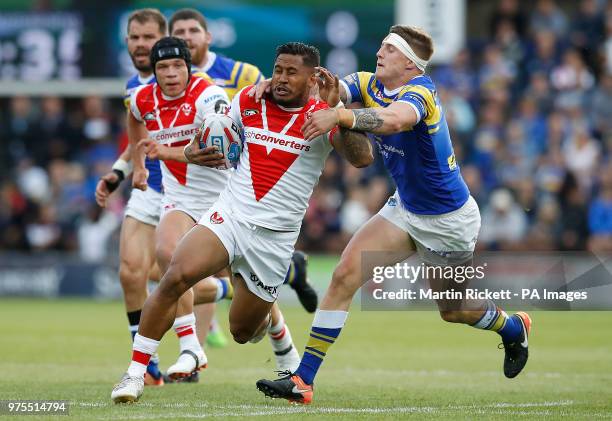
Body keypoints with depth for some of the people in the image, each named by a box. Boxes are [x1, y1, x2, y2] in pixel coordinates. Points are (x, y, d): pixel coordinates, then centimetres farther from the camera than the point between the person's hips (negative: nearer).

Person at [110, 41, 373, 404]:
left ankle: (272, 317, 46)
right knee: (176, 277, -26)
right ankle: (135, 375, -20)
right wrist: (195, 151, -5)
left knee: (242, 332, 6)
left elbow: (362, 158, -22)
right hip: (229, 215, 1)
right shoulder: (248, 102, 4)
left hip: (274, 236, -1)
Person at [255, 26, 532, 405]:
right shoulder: (370, 84, -4)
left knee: (453, 310, 15)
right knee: (345, 275, -13)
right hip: (405, 210, 6)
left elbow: (396, 119, -50)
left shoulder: (420, 91, -27)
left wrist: (339, 116, -62)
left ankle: (513, 328, 49)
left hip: (449, 220, -6)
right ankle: (303, 379, -13)